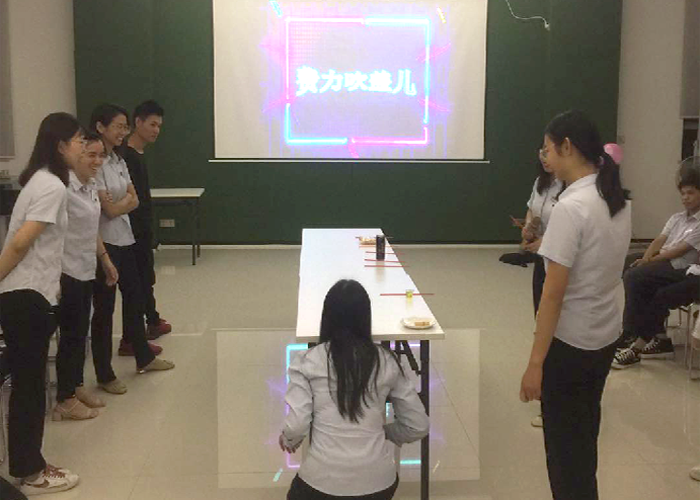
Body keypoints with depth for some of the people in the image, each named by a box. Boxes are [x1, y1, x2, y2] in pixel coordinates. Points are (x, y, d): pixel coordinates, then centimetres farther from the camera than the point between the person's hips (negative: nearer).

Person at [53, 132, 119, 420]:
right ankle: (65, 400, 15)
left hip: (86, 271, 8)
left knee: (81, 332, 17)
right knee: (70, 335, 2)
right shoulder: (64, 189, -21)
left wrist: (106, 261, 21)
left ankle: (76, 387, 31)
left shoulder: (90, 186, 8)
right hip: (67, 274, -8)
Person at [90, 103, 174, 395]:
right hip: (104, 242, -9)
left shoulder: (119, 161, 10)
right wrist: (126, 198, 1)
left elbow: (134, 201, 6)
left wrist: (120, 201, -12)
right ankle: (104, 376, 13)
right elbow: (110, 210, -17)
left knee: (134, 298, 19)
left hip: (124, 239, 9)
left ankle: (144, 357, 36)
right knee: (104, 308, 1)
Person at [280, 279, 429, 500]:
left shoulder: (308, 362, -4)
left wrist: (288, 440, 13)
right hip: (377, 482, 1)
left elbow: (296, 426, -9)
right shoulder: (387, 362, 2)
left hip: (324, 481, -1)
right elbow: (418, 426, 6)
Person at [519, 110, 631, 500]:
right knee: (584, 436, 21)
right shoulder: (620, 201, 3)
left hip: (571, 342, -8)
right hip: (607, 335, 8)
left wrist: (535, 363, -17)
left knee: (565, 446, 6)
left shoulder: (572, 208, -21)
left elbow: (553, 294, -21)